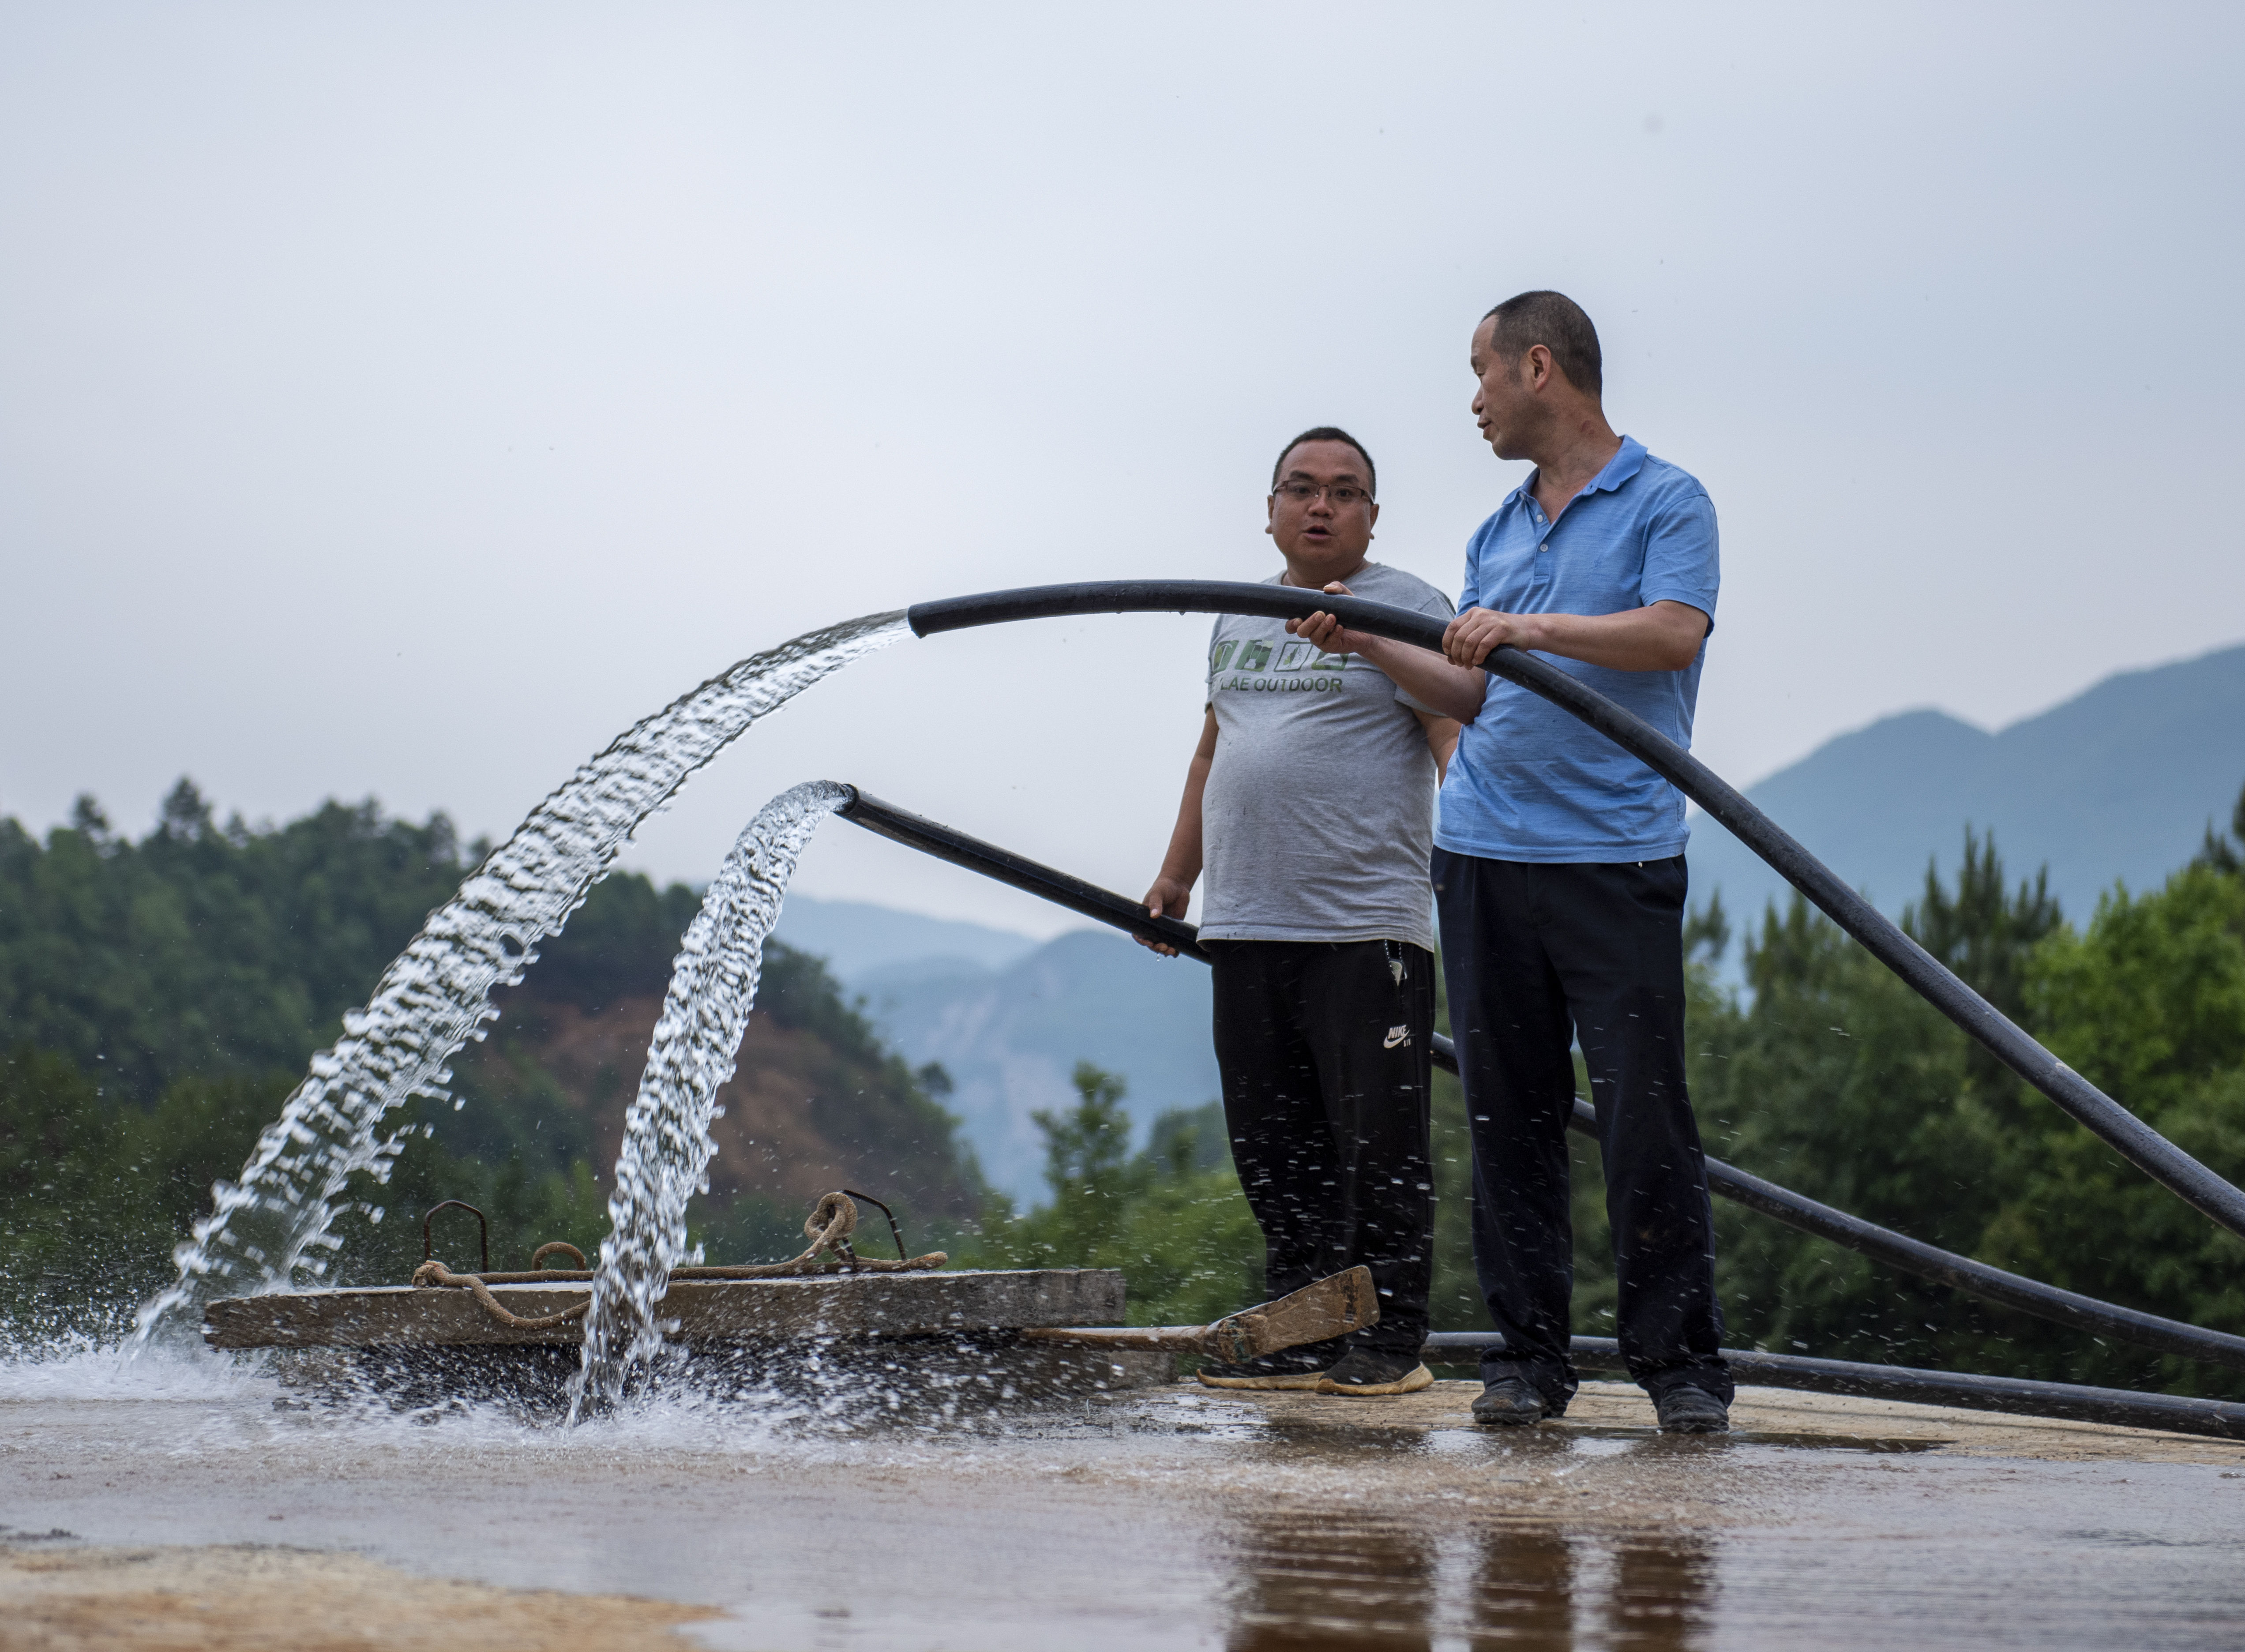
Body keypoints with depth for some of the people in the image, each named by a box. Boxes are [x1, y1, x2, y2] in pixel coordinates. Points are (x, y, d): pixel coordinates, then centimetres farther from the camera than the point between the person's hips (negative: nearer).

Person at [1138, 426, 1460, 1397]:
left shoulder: (1406, 608, -1)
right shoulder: (1240, 622, 20)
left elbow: (1457, 744, -9)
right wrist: (1178, 874, 27)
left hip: (1367, 926, -7)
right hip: (1247, 928, 7)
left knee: (1378, 1141, -6)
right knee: (1274, 1145, 8)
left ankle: (1389, 1342, -1)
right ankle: (1301, 1335, 14)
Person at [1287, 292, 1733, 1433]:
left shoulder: (1665, 503, 0)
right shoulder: (1497, 534, 20)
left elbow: (1674, 635, -17)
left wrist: (1536, 628, -22)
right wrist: (1372, 648, 13)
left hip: (1617, 859, -6)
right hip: (1484, 855, 6)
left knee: (1643, 1113, -6)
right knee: (1509, 1115, 5)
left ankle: (1679, 1359, 0)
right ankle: (1528, 1352, 11)